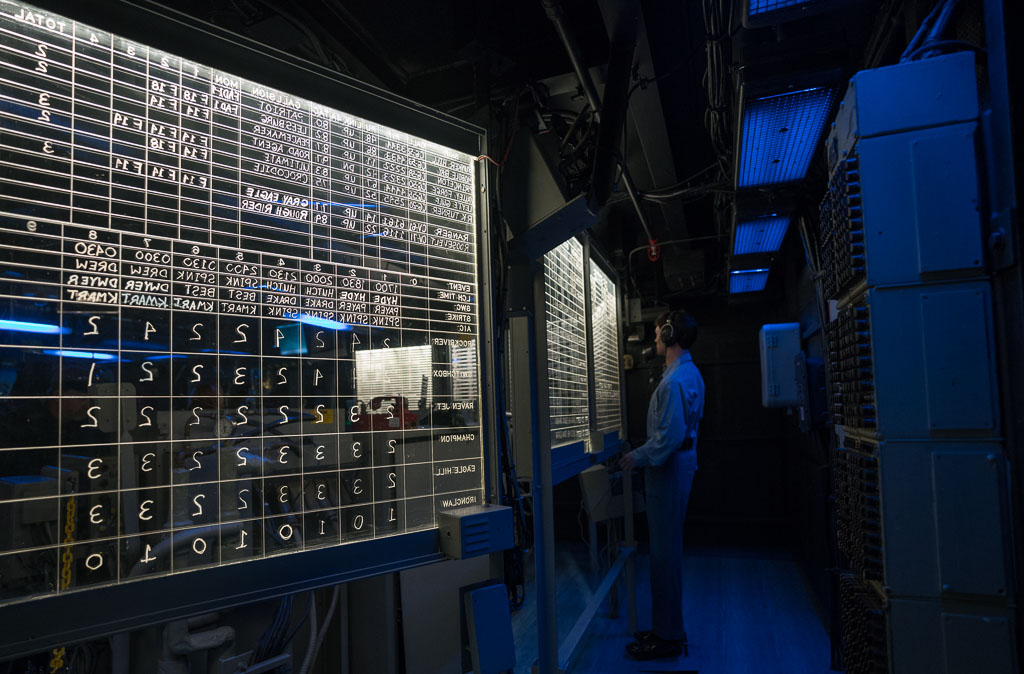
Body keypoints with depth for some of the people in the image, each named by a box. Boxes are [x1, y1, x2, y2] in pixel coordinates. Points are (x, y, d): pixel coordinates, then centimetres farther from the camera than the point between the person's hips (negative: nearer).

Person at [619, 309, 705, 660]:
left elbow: (669, 436, -25)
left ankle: (668, 637, 8)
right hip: (679, 463, 11)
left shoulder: (675, 381, -21)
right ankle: (668, 627, 28)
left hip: (669, 470, -11)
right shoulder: (690, 373, 13)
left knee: (664, 552, -3)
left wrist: (637, 457, -13)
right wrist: (643, 454, 19)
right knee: (668, 549, 17)